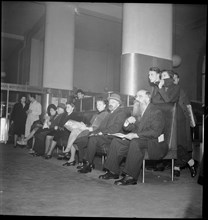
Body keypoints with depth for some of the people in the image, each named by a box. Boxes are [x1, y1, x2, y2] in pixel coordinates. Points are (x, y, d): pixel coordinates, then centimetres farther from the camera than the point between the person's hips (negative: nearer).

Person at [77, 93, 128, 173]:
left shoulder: (122, 112, 0)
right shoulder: (110, 114, 26)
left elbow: (116, 128, -14)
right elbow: (102, 126, 20)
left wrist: (102, 132, -18)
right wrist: (95, 132, 0)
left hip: (112, 137, -8)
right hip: (103, 136, 8)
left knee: (93, 139, -31)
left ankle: (88, 164, -19)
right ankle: (85, 162, -7)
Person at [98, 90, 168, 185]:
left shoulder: (156, 112, -12)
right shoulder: (137, 111, 13)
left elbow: (155, 132, -23)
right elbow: (132, 129, 16)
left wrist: (135, 135, -27)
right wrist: (128, 122, -8)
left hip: (154, 144, -8)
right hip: (138, 140, 8)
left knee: (135, 142, -35)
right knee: (117, 141, -3)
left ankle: (131, 177, -30)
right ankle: (113, 172, -1)